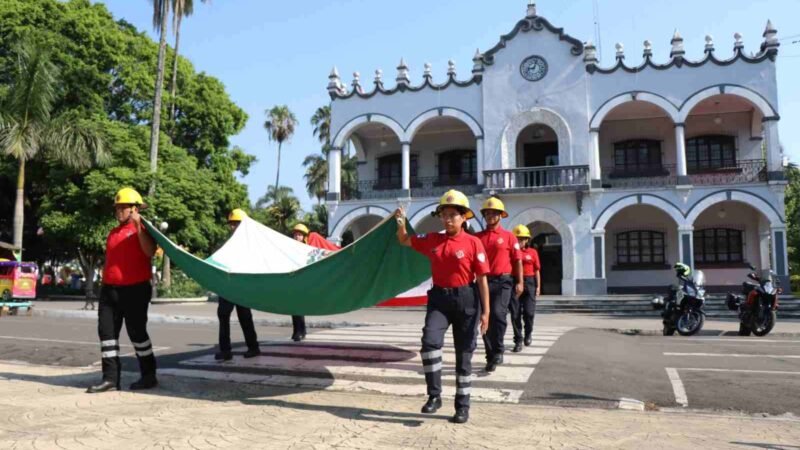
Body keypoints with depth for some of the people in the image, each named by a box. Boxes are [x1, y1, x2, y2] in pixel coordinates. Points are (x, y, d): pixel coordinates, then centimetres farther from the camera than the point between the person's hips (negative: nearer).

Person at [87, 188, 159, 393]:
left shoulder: (142, 228, -4)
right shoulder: (113, 233, 18)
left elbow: (150, 252, -22)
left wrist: (138, 226, -24)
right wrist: (105, 285, 20)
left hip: (135, 289, -7)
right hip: (110, 289, 7)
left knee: (137, 332, -2)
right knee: (107, 331, 3)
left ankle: (149, 376, 11)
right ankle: (111, 378, 8)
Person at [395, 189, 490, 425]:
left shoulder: (473, 243, -6)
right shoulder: (432, 240, 5)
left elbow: (482, 279, -6)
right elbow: (404, 241, 18)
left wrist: (485, 311, -8)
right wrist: (401, 222, -3)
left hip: (466, 299, -2)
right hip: (439, 298, 3)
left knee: (463, 354, 7)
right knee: (430, 341, -20)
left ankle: (462, 406, 21)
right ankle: (434, 395, -4)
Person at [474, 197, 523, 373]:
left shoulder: (509, 236, 3)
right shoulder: (477, 237, 9)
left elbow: (518, 260, 2)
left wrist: (519, 282, -4)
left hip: (503, 281, -3)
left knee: (498, 314, -19)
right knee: (485, 318, 6)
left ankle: (498, 351, -1)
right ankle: (492, 356, 19)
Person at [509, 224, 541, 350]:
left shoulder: (533, 252, 5)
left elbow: (537, 271, 6)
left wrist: (538, 286, 1)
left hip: (529, 283, 0)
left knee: (529, 312, -2)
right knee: (515, 314, 0)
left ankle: (528, 332, 28)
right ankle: (518, 341, 7)